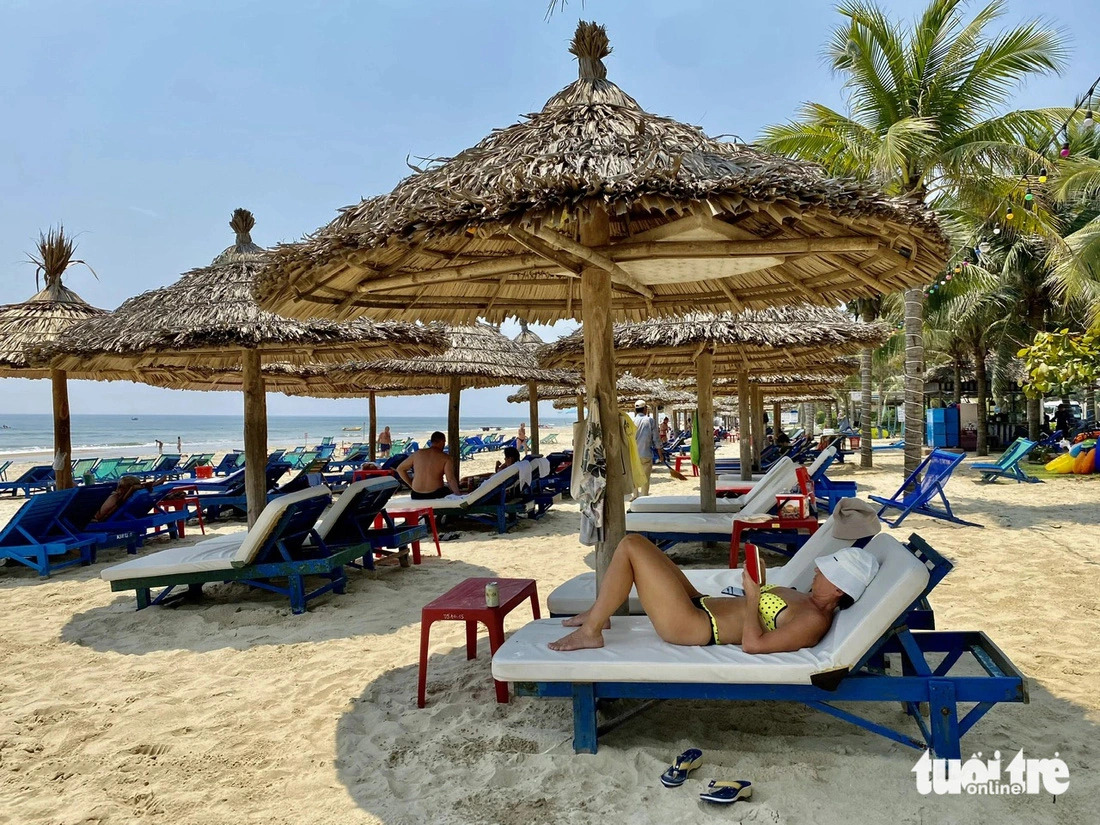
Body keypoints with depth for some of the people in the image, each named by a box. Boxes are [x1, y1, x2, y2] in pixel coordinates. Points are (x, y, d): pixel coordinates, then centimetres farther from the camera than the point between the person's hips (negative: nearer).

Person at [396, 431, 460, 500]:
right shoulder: (445, 458, -7)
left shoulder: (417, 454, 5)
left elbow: (400, 469, 11)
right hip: (436, 495, -4)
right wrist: (458, 494, -7)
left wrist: (411, 484, 14)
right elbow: (451, 479, -17)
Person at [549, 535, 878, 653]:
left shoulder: (815, 621, -20)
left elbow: (753, 643, -27)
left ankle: (590, 632, -4)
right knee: (636, 543, 14)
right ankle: (600, 612, 24)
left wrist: (752, 597, -20)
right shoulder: (810, 602, 9)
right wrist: (760, 588, 10)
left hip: (691, 625, -11)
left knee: (630, 546, -18)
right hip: (701, 602, 11)